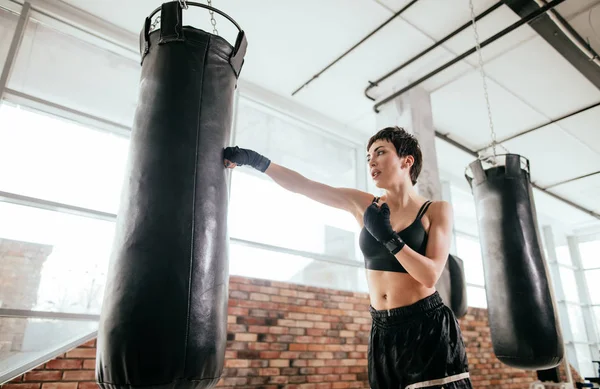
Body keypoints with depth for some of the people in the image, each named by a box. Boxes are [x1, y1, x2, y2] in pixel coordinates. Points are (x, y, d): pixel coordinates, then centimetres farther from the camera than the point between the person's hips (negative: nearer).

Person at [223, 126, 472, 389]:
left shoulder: (436, 211, -5)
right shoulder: (363, 205, 1)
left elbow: (430, 276, -14)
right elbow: (301, 185, -4)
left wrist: (388, 236, -22)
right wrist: (253, 160, -13)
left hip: (428, 328, -3)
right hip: (383, 330, 3)